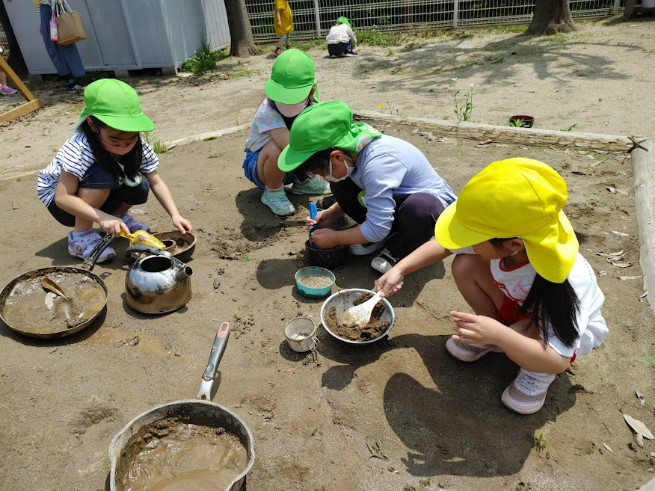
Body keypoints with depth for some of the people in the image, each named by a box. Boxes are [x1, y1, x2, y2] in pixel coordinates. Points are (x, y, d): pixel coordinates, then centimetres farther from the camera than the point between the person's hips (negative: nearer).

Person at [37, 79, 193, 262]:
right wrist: (102, 217, -46)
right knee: (102, 176, -34)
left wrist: (175, 215, -29)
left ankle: (118, 215, 11)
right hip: (59, 194, -5)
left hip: (99, 196, 5)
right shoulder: (80, 149, -36)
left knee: (139, 187, -22)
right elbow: (63, 198, -36)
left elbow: (156, 182, -17)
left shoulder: (138, 147, -20)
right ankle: (81, 235, -18)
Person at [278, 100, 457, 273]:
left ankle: (398, 251, -10)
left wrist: (335, 238, -18)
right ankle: (376, 237, 5)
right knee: (340, 184, -7)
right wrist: (330, 214, -4)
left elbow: (377, 229, -31)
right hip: (395, 196, 8)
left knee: (420, 208, -43)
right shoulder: (350, 150, -9)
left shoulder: (376, 164, -36)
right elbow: (355, 194, 12)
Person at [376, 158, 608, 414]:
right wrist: (399, 269, -18)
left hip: (571, 327, -4)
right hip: (519, 305, 5)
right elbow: (443, 246, -11)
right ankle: (488, 336, 4)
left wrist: (499, 334, -56)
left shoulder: (567, 281, -42)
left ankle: (538, 372, -1)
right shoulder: (499, 236, -29)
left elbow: (559, 361, -40)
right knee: (465, 265, -20)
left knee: (519, 338, -39)